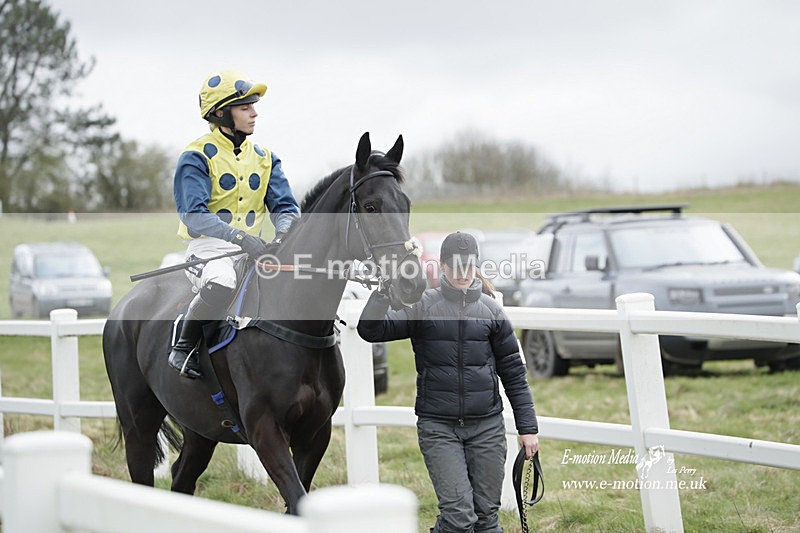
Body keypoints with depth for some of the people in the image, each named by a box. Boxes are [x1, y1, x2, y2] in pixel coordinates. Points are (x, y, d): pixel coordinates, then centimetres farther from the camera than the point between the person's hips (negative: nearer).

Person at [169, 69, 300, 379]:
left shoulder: (264, 158, 13)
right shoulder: (197, 157, -7)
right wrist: (240, 237, -34)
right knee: (221, 282, -39)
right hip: (207, 247, -6)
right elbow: (194, 216, -20)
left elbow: (285, 206, 5)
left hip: (254, 247, 6)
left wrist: (283, 233, -20)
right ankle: (183, 346, -15)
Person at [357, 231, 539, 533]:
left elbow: (513, 372, 10)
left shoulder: (491, 310, 7)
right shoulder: (422, 306, 1)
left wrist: (528, 427, 7)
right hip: (438, 427, -2)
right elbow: (371, 331, -10)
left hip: (487, 427, 2)